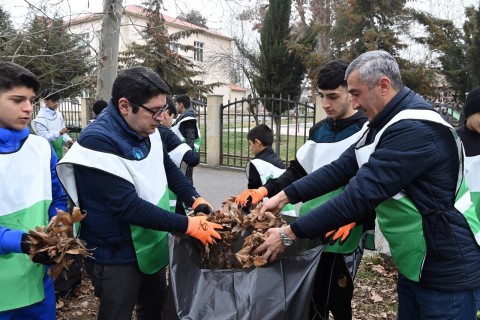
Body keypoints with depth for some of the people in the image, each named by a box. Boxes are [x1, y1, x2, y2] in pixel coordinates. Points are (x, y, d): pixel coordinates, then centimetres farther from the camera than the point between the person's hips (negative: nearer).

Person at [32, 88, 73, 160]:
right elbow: (43, 137, -18)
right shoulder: (41, 117, -12)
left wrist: (68, 140, -6)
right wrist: (59, 133, -29)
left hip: (59, 154, 7)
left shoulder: (59, 114, 7)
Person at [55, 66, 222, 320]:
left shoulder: (146, 131, -3)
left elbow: (169, 168, 11)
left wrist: (196, 200, -4)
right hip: (118, 258, -7)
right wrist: (189, 225, -29)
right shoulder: (97, 142, -28)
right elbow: (130, 207, -31)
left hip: (154, 247, 7)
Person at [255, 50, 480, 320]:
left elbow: (361, 195, -31)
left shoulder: (414, 130, -26)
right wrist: (285, 196, -6)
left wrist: (289, 234, -26)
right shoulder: (386, 124, 7)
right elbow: (341, 168, 2)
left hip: (448, 271, -8)